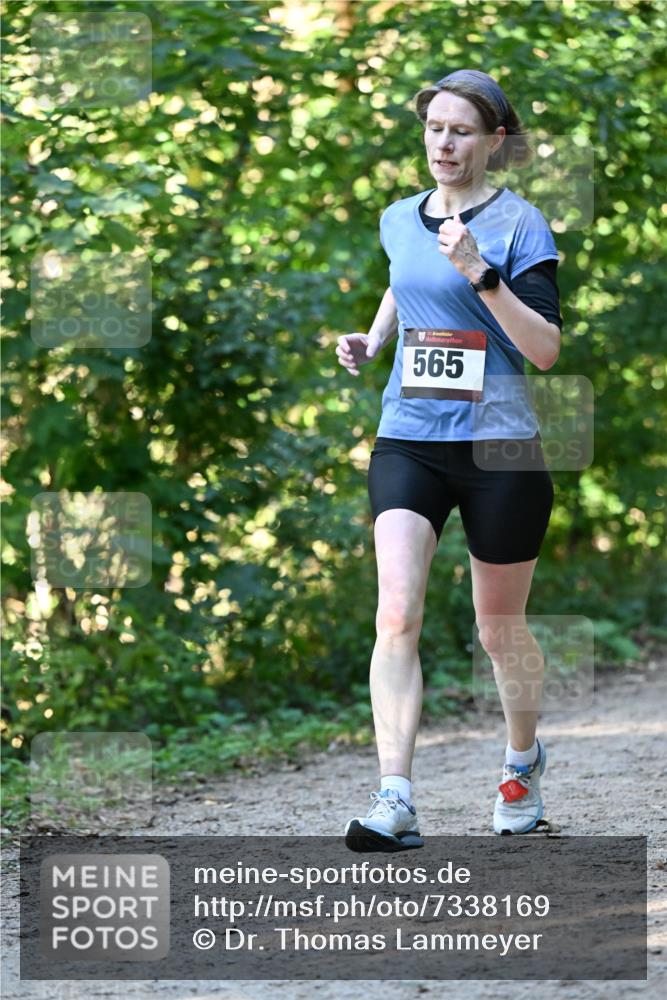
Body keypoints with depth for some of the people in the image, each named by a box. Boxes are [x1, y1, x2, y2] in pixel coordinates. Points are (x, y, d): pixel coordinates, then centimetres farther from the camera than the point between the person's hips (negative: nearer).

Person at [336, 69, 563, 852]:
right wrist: (371, 340, 14)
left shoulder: (517, 222, -7)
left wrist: (480, 273, -25)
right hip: (408, 439, 3)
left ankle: (523, 760, 40)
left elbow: (547, 349, -15)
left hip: (499, 446, -3)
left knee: (499, 628, 11)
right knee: (396, 616, -16)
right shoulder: (400, 220, 8)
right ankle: (394, 801, -21)